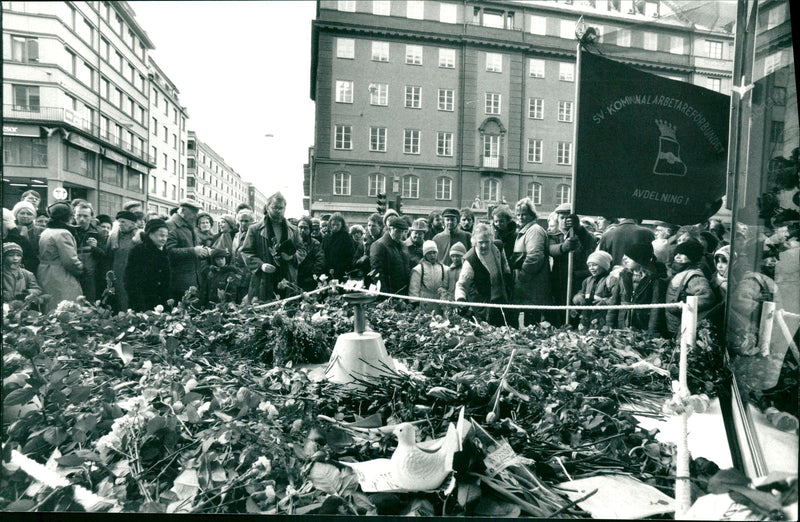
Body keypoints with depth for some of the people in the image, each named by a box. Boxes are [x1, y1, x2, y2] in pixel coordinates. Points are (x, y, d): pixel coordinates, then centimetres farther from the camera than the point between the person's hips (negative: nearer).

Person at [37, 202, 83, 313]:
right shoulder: (63, 233, -15)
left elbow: (42, 257, 15)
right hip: (60, 282, -10)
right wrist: (81, 268, -1)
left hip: (44, 278, 10)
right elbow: (70, 261, -20)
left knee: (49, 315, 14)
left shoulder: (45, 232, 14)